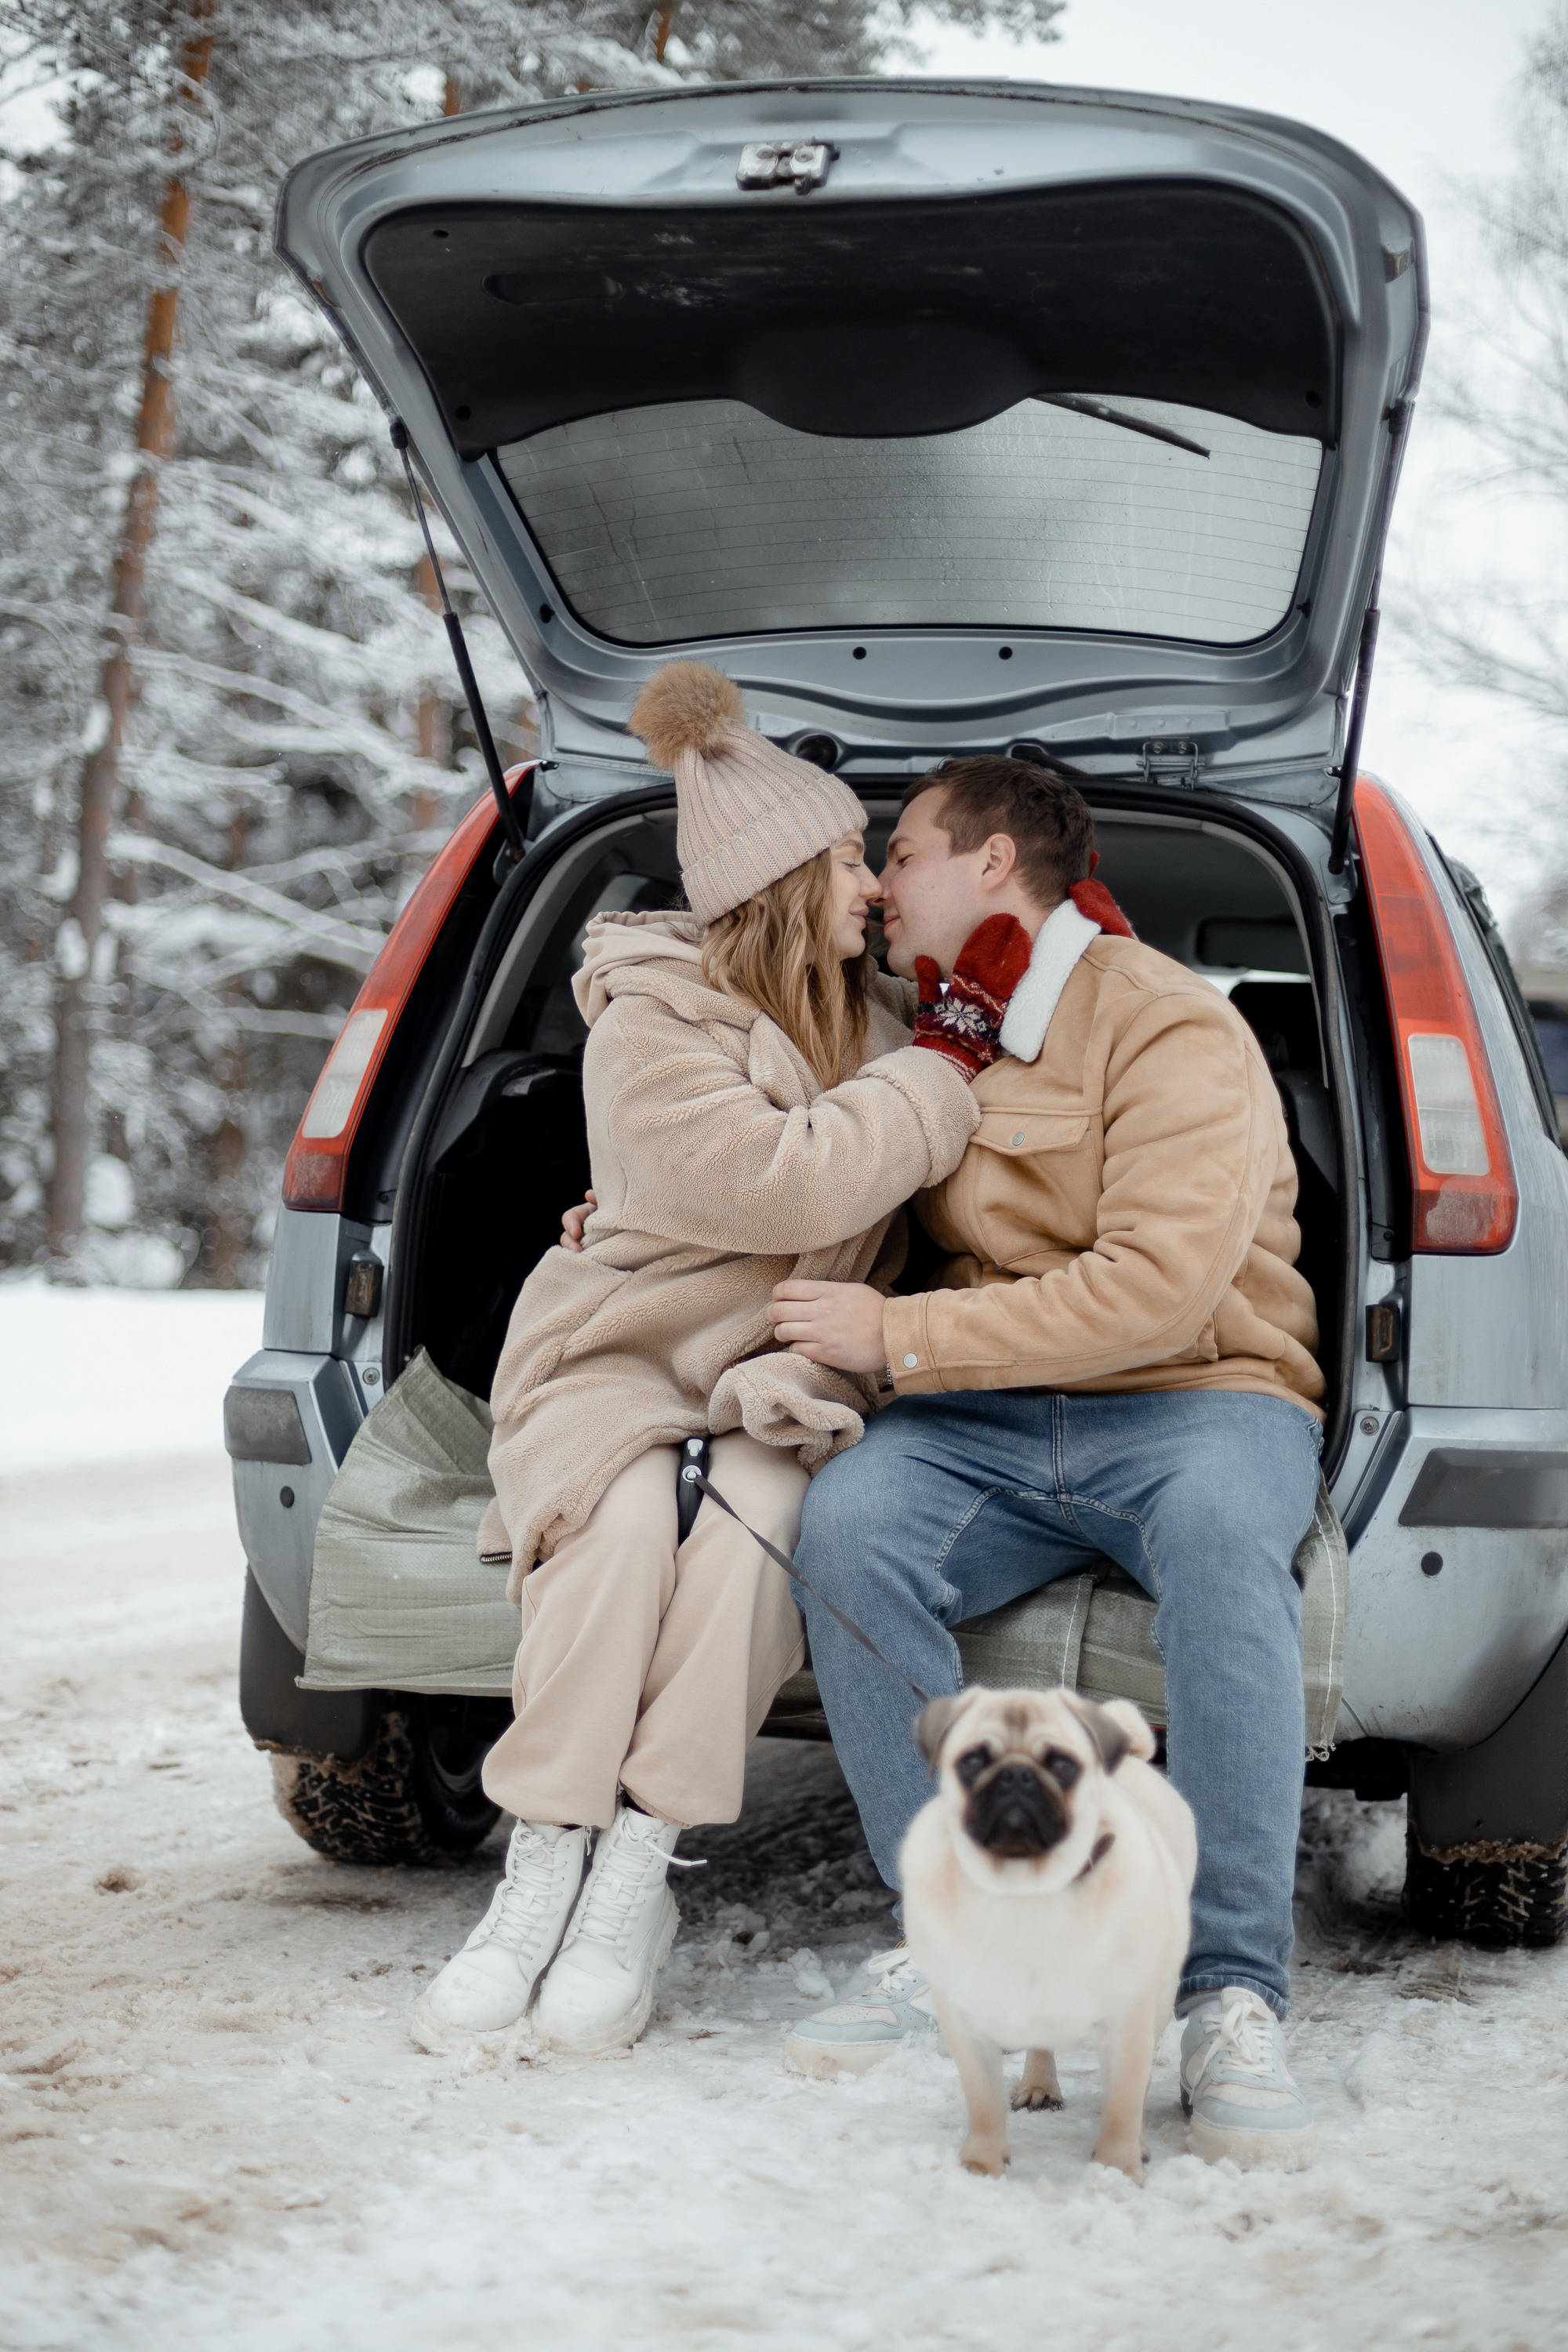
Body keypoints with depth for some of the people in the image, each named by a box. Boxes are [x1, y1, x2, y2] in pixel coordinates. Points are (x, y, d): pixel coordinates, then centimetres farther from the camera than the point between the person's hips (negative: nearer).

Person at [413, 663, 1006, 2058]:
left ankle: (636, 1880, -32)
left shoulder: (873, 1019, 13)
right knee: (625, 1517, -36)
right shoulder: (652, 1026, -8)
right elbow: (781, 1184, -21)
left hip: (792, 1380, 3)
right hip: (622, 1360, -3)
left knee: (755, 1513, -32)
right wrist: (945, 1069, -12)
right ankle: (543, 1876, -30)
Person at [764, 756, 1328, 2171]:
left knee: (1221, 1533, -40)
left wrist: (896, 1337, -17)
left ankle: (1234, 1999, -37)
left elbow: (1157, 1287, -19)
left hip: (1198, 1402, -5)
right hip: (988, 1426, 5)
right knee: (849, 1520, -28)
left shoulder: (1172, 1029, -6)